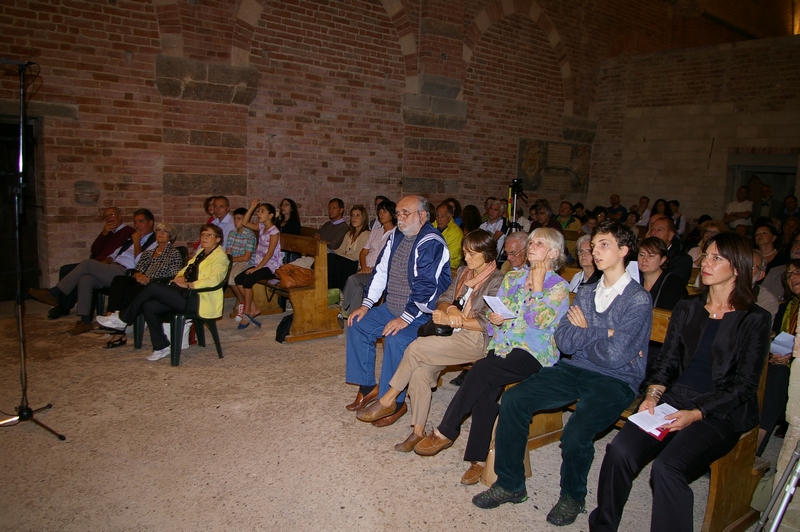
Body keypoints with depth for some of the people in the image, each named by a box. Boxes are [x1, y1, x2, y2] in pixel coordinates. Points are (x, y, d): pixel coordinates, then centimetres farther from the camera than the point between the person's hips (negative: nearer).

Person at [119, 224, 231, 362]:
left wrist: (187, 285, -19)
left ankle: (124, 317, 2)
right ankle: (161, 347, -2)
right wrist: (179, 277, 3)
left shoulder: (220, 256, -4)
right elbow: (186, 270, 27)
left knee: (153, 287, -17)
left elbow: (213, 280, -20)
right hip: (187, 294, 9)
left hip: (199, 300, -9)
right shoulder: (201, 252, 24)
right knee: (149, 306, -12)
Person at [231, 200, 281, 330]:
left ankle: (247, 313, -12)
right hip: (260, 264, 8)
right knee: (238, 279, -9)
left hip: (271, 266, -8)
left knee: (247, 280, -25)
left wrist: (257, 267, -20)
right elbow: (244, 222, 14)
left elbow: (270, 253, -18)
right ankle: (253, 309, -5)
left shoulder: (274, 231, -13)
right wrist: (252, 207, 6)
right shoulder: (261, 227, 10)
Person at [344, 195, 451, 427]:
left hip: (422, 314, -9)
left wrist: (406, 318, -29)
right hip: (391, 308, 9)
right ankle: (367, 386, 11)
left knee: (395, 339, -31)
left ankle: (394, 402, -14)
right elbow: (380, 271, 11)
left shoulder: (431, 243, -19)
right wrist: (366, 304, 4)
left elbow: (426, 286, -26)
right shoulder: (396, 237, 7)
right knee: (358, 325, 2)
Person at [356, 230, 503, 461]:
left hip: (477, 340, -7)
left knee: (416, 348, -21)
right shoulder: (463, 272, 15)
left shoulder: (496, 281, -8)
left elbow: (488, 323, -14)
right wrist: (449, 309, -11)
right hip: (455, 336, 7)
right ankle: (418, 430, -8)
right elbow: (443, 299, 13)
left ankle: (387, 400, -4)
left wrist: (454, 321, -17)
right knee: (420, 371, -18)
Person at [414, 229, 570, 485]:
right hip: (502, 347, 5)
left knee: (481, 370, -28)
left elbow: (539, 321, -14)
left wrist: (537, 285, -8)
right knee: (485, 390, -25)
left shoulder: (558, 287, 1)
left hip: (533, 355, -4)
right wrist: (494, 318, -6)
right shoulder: (512, 278, 17)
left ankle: (444, 432, -15)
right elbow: (493, 313, 17)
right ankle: (478, 458, -17)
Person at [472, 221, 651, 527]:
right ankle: (510, 484, 3)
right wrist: (602, 334, -11)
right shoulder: (586, 293, 12)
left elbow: (614, 356, -18)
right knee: (513, 400, -14)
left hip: (615, 381, -6)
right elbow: (562, 340, 1)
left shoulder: (638, 299, -9)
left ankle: (572, 496, 3)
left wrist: (583, 334, -3)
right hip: (576, 370, 6)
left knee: (575, 434, -30)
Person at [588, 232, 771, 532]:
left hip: (721, 413, -3)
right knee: (619, 450, -21)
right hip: (673, 400, 4)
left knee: (667, 467, -31)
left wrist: (696, 413, -15)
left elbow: (744, 386, -4)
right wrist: (653, 394, -6)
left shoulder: (755, 320, 1)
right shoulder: (687, 309, 14)